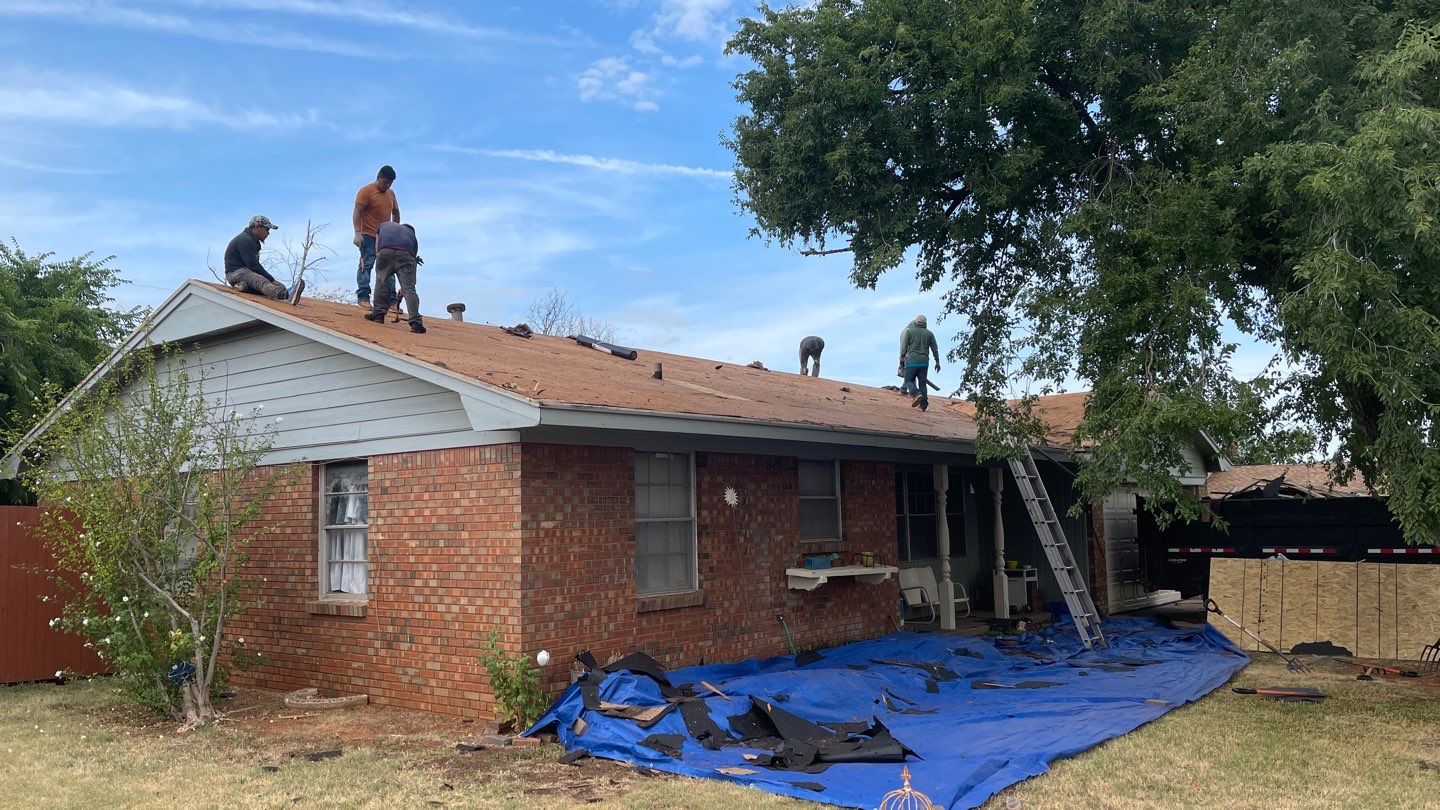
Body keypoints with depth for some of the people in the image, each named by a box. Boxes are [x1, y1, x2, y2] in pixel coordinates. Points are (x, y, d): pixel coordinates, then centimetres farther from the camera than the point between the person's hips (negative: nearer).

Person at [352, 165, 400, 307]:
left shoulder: (391, 193, 15)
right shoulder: (366, 191, -6)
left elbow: (395, 212, 28)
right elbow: (357, 213, -13)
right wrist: (358, 233, -22)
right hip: (368, 236, -7)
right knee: (366, 265, -12)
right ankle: (363, 297, -14)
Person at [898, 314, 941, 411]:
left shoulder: (909, 331, 1)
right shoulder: (929, 333, 9)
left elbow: (904, 347, -4)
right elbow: (935, 349, 9)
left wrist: (901, 359, 1)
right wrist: (937, 362, 14)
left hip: (912, 360, -3)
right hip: (924, 362, 3)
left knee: (909, 380, 4)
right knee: (922, 382, 8)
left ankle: (917, 394, -23)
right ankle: (923, 404, 0)